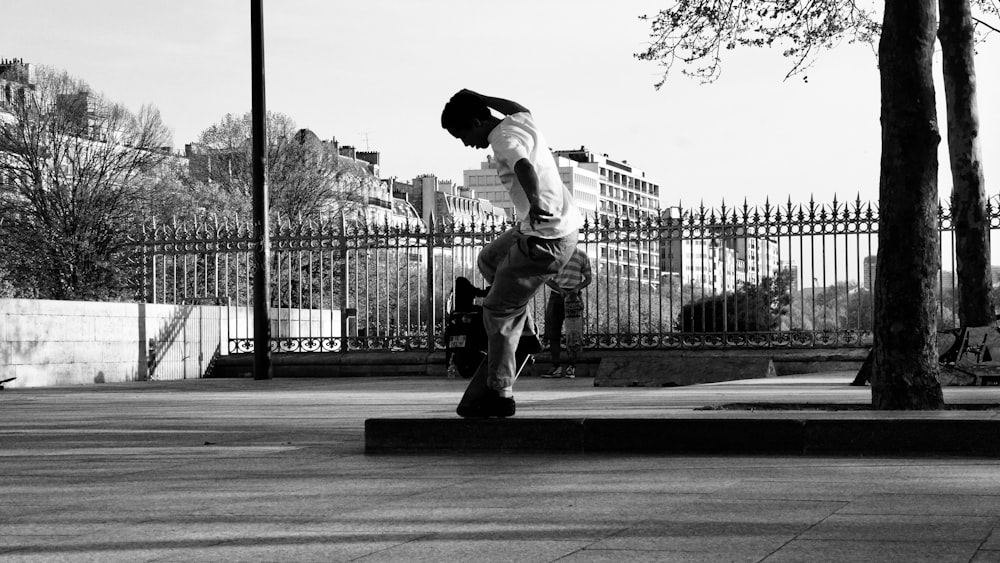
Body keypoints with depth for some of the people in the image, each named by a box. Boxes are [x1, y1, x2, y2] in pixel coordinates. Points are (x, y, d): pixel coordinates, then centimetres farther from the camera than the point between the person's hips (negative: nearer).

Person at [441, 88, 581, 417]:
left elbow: (524, 167, -41)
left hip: (547, 238, -10)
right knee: (490, 260, 31)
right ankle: (526, 334, 30)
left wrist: (535, 203, -58)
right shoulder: (519, 120, 7)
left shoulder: (505, 139, -19)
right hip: (565, 222, 10)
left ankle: (500, 396, 0)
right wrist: (477, 99, 36)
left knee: (498, 311, -4)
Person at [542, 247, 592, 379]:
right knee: (553, 333, -1)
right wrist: (559, 289, -15)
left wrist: (577, 288, -12)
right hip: (556, 295, 2)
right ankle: (556, 367, 4)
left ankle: (571, 367, 1)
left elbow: (588, 278, 9)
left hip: (573, 296, -2)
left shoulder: (582, 255, 5)